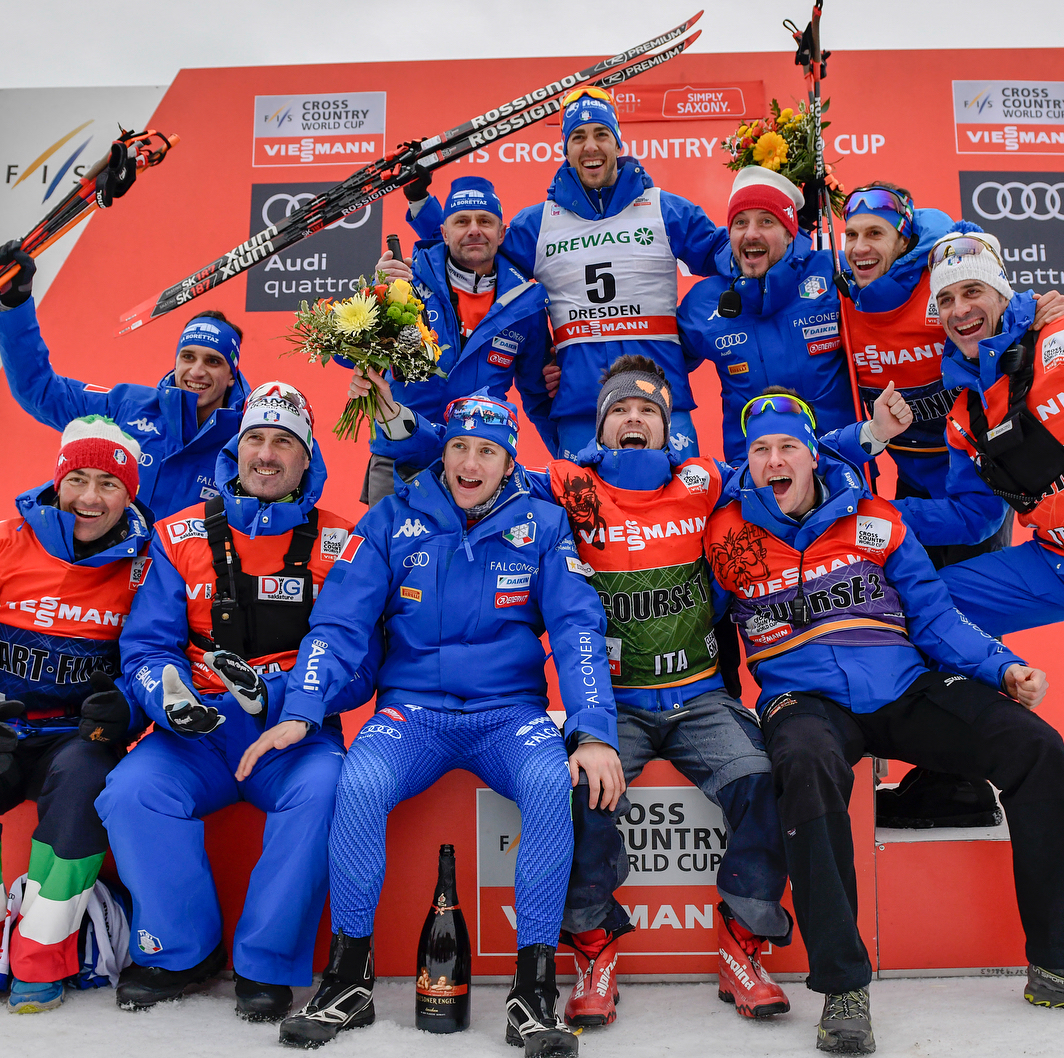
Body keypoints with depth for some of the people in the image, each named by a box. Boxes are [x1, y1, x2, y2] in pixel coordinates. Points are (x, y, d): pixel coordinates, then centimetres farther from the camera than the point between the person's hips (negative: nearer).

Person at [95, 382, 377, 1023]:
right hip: (197, 735, 2)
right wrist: (168, 691, -19)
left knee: (322, 790, -31)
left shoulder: (339, 546, 0)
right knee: (131, 790, -23)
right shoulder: (181, 537, 7)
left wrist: (272, 692, -22)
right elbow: (145, 645, 5)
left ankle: (268, 963, -10)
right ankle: (182, 951, 1)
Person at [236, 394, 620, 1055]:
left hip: (510, 709, 0)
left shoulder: (542, 526, 3)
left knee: (552, 784, -32)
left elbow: (578, 627, -4)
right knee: (359, 785, -30)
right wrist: (300, 712, -15)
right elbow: (340, 622, -1)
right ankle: (349, 976, -8)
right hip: (413, 707, 1)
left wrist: (594, 731, -18)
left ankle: (535, 988, -16)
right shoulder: (394, 519, 3)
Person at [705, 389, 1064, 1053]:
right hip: (806, 701, -3)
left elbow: (933, 615, 12)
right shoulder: (727, 533, 6)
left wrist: (1003, 667, 0)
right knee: (808, 767, -38)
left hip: (906, 689, 3)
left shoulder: (874, 519, 11)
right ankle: (842, 989, -26)